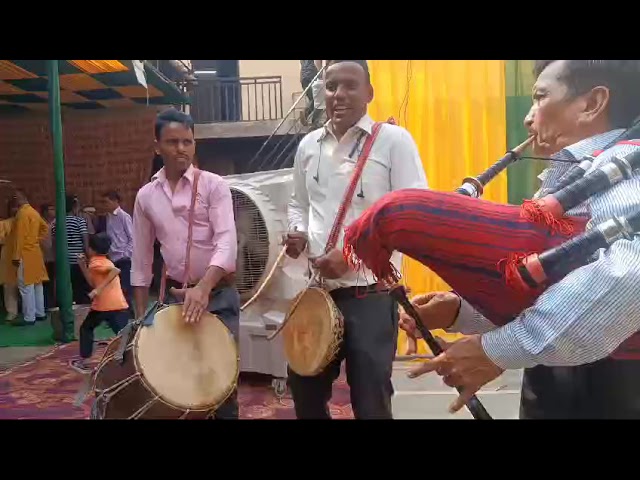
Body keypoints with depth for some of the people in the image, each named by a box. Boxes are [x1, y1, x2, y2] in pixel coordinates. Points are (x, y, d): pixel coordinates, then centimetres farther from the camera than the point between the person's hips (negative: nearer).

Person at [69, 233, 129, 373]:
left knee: (86, 328, 18)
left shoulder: (95, 263, -4)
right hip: (120, 306, 6)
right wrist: (83, 265, 26)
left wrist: (98, 289, -23)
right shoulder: (105, 262, 22)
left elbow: (116, 270, -22)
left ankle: (83, 361, 24)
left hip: (104, 306, -6)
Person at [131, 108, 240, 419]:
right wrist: (141, 314, 9)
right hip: (174, 293, 3)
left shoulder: (213, 185, -5)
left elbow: (226, 242, -17)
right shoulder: (145, 197, 6)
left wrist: (203, 287, -31)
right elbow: (141, 260, 11)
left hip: (218, 292, -3)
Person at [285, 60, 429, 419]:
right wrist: (298, 233, -1)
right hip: (318, 288, 5)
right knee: (305, 388, 17)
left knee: (370, 402, 6)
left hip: (371, 292, -5)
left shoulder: (394, 140, -6)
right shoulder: (309, 146, 11)